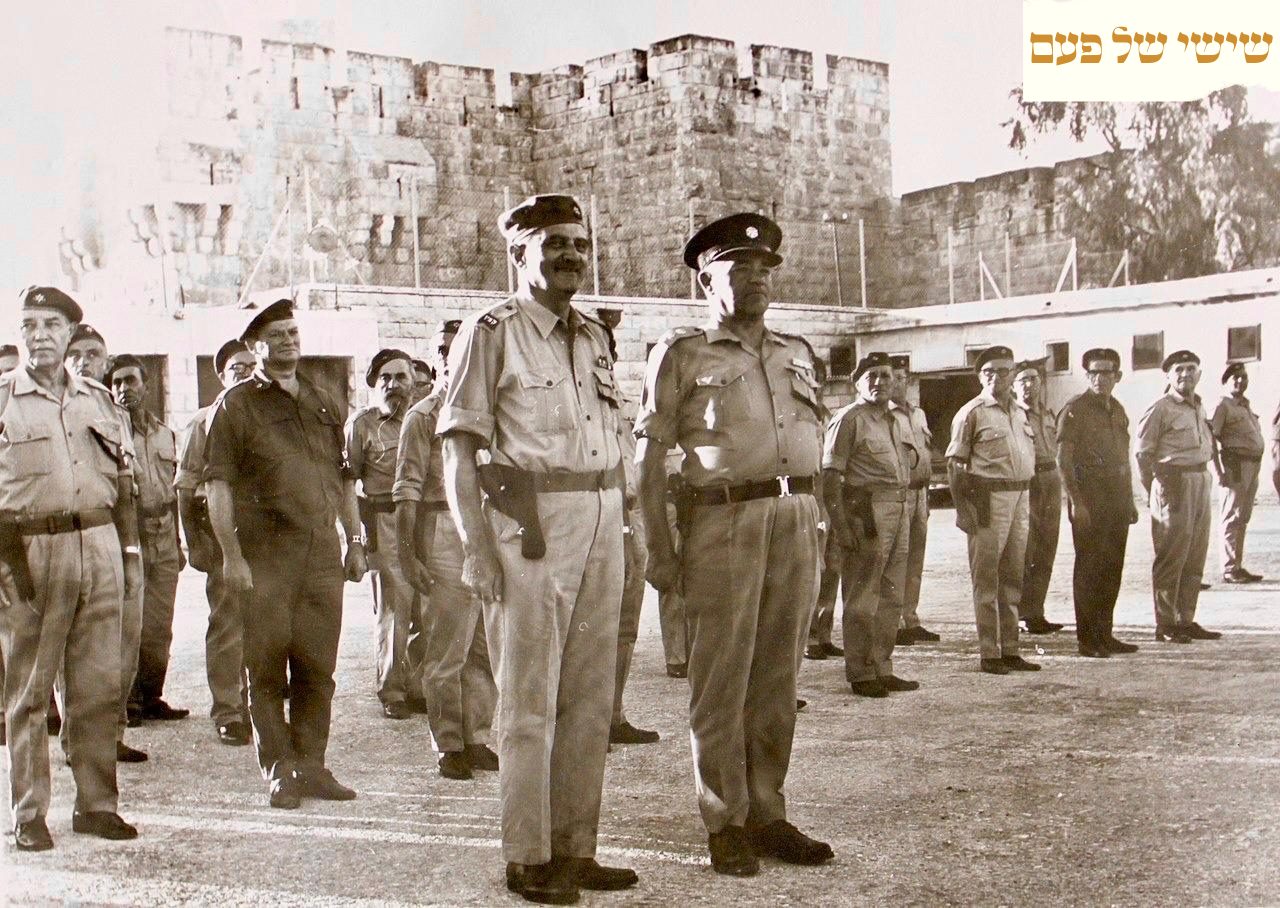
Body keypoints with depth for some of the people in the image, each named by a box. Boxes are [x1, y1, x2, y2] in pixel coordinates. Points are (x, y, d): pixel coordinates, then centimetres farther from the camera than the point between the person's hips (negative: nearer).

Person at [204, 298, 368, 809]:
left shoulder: (323, 404, 18)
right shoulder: (236, 405, 2)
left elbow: (344, 479, 22)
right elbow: (218, 485, -5)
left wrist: (355, 542, 16)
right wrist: (232, 556, -13)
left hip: (322, 553, 5)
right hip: (266, 554, -4)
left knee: (318, 667, 7)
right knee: (268, 669, 0)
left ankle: (311, 765, 16)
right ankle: (279, 772, 8)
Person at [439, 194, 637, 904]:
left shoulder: (594, 337, 17)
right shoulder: (489, 335, -2)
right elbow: (458, 450, -7)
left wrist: (620, 527, 13)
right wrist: (474, 544, -15)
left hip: (602, 518, 7)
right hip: (531, 519, -6)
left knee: (590, 695, 9)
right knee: (531, 699, -2)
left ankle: (576, 849, 18)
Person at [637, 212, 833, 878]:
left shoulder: (796, 353, 20)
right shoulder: (682, 354, 4)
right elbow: (650, 455, 0)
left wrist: (816, 523, 14)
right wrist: (658, 546, -7)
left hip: (796, 519, 5)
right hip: (723, 520, -5)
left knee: (777, 676, 7)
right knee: (721, 678, -2)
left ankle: (766, 813, 16)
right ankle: (725, 825, 6)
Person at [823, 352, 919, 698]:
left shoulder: (901, 419, 18)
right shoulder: (848, 419, -6)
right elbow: (831, 475, -11)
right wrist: (841, 524, -17)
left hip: (900, 509, 8)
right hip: (867, 510, -8)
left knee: (892, 595, 12)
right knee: (862, 597, -3)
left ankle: (882, 668, 22)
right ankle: (860, 673, 4)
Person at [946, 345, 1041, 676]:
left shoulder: (1019, 413, 17)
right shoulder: (972, 412, -3)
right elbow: (955, 463, -6)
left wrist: (1027, 498, 15)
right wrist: (963, 508, -13)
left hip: (1020, 496, 7)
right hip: (989, 496, -7)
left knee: (1013, 576, 11)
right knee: (986, 577, -4)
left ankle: (1009, 649, 18)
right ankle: (988, 653, 0)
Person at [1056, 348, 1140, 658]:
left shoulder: (1118, 410, 16)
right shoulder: (1075, 409, -6)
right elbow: (1063, 460, -11)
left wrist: (1129, 501, 18)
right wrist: (1076, 501, -18)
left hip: (1117, 495, 7)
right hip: (1089, 495, -7)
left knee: (1112, 567, 9)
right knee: (1088, 567, -4)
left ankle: (1104, 634, 17)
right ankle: (1087, 640, 1)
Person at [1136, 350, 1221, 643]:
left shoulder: (1199, 407, 16)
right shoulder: (1160, 408, -8)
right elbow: (1143, 452, -9)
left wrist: (1204, 477, 10)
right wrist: (1155, 490, -9)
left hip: (1201, 481, 8)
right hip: (1174, 483, -8)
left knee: (1195, 558, 11)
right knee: (1171, 557, -4)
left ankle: (1186, 621, 19)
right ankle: (1165, 625, 1)